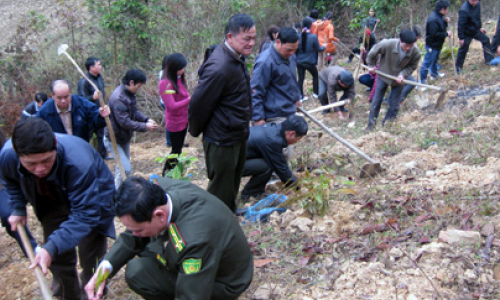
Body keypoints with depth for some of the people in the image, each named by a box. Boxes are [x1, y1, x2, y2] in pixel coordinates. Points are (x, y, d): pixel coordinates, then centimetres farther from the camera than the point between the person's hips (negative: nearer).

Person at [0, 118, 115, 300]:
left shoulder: (78, 163, -45)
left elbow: (85, 215, -40)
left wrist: (52, 247, -48)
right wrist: (18, 209, -8)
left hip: (92, 199, -4)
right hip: (54, 203, 4)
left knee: (91, 259, -5)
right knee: (57, 257, 5)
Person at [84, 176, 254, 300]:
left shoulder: (194, 241, -43)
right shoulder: (157, 190, -20)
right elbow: (132, 239, -4)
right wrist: (105, 267, -20)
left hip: (221, 281, -8)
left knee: (137, 271, -20)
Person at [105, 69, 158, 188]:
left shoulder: (130, 93, 0)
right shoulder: (118, 98, -30)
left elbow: (135, 111, 9)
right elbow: (124, 122, -30)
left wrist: (147, 119, -8)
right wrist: (144, 126, -25)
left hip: (124, 137, 10)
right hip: (114, 139, -10)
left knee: (122, 166, 22)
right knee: (126, 169, -13)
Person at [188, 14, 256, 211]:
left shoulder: (237, 58, 3)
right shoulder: (219, 68, -29)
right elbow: (198, 104, -23)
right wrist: (196, 131, -7)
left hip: (238, 136, 10)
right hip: (221, 142, -10)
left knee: (232, 188, 25)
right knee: (221, 194, 4)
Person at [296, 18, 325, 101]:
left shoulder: (298, 36, -6)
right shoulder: (313, 37, -15)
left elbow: (296, 49, 2)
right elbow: (318, 49, -5)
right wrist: (324, 47, 15)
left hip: (299, 62, 3)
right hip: (310, 62, -2)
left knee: (300, 79, 10)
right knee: (315, 76, 21)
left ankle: (301, 96, 10)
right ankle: (315, 93, 25)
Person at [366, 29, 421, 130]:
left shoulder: (416, 53, -27)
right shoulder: (388, 44, -33)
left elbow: (412, 66, -7)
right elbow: (373, 52, -13)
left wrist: (403, 74, -24)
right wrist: (371, 65, 0)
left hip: (399, 79, 1)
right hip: (383, 76, -1)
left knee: (394, 105, 7)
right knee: (376, 101, 4)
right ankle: (371, 124, 19)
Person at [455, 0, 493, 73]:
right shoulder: (464, 10, -33)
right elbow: (460, 25, -28)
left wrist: (480, 27, 16)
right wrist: (461, 38, -25)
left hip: (476, 30, 8)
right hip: (467, 33, -8)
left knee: (486, 40, 15)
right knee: (463, 49, 0)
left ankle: (489, 59, 29)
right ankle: (458, 66, 16)